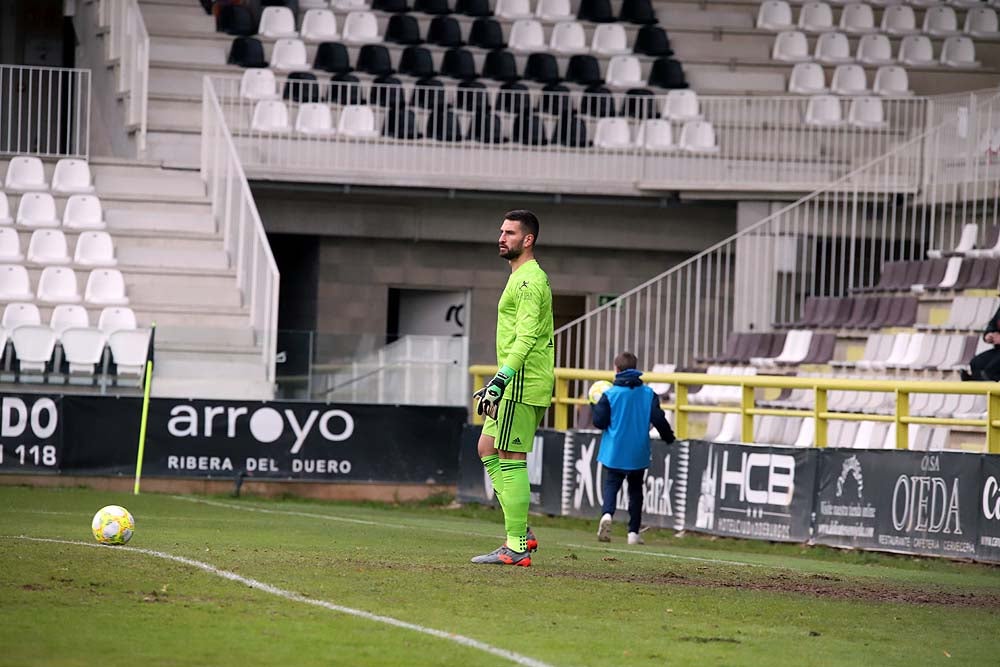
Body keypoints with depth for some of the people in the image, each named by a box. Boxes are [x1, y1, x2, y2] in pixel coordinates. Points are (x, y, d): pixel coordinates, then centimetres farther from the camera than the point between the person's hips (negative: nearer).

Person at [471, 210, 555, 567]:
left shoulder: (529, 281, -13)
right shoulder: (524, 278, 20)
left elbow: (526, 338, -22)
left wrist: (500, 380, -26)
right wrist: (497, 383, 26)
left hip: (522, 385, -11)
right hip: (520, 385, 11)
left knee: (511, 460, -9)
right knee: (487, 449, 14)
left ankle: (516, 546, -8)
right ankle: (521, 531, 12)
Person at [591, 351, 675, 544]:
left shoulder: (610, 395, -8)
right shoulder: (648, 394, -2)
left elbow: (599, 421, -7)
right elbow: (658, 419, -4)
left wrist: (595, 407, 13)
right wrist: (668, 437, 14)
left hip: (614, 452, -2)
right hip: (638, 454, 2)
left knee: (611, 484, 4)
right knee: (635, 489, 15)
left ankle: (607, 514, -27)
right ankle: (634, 532, 12)